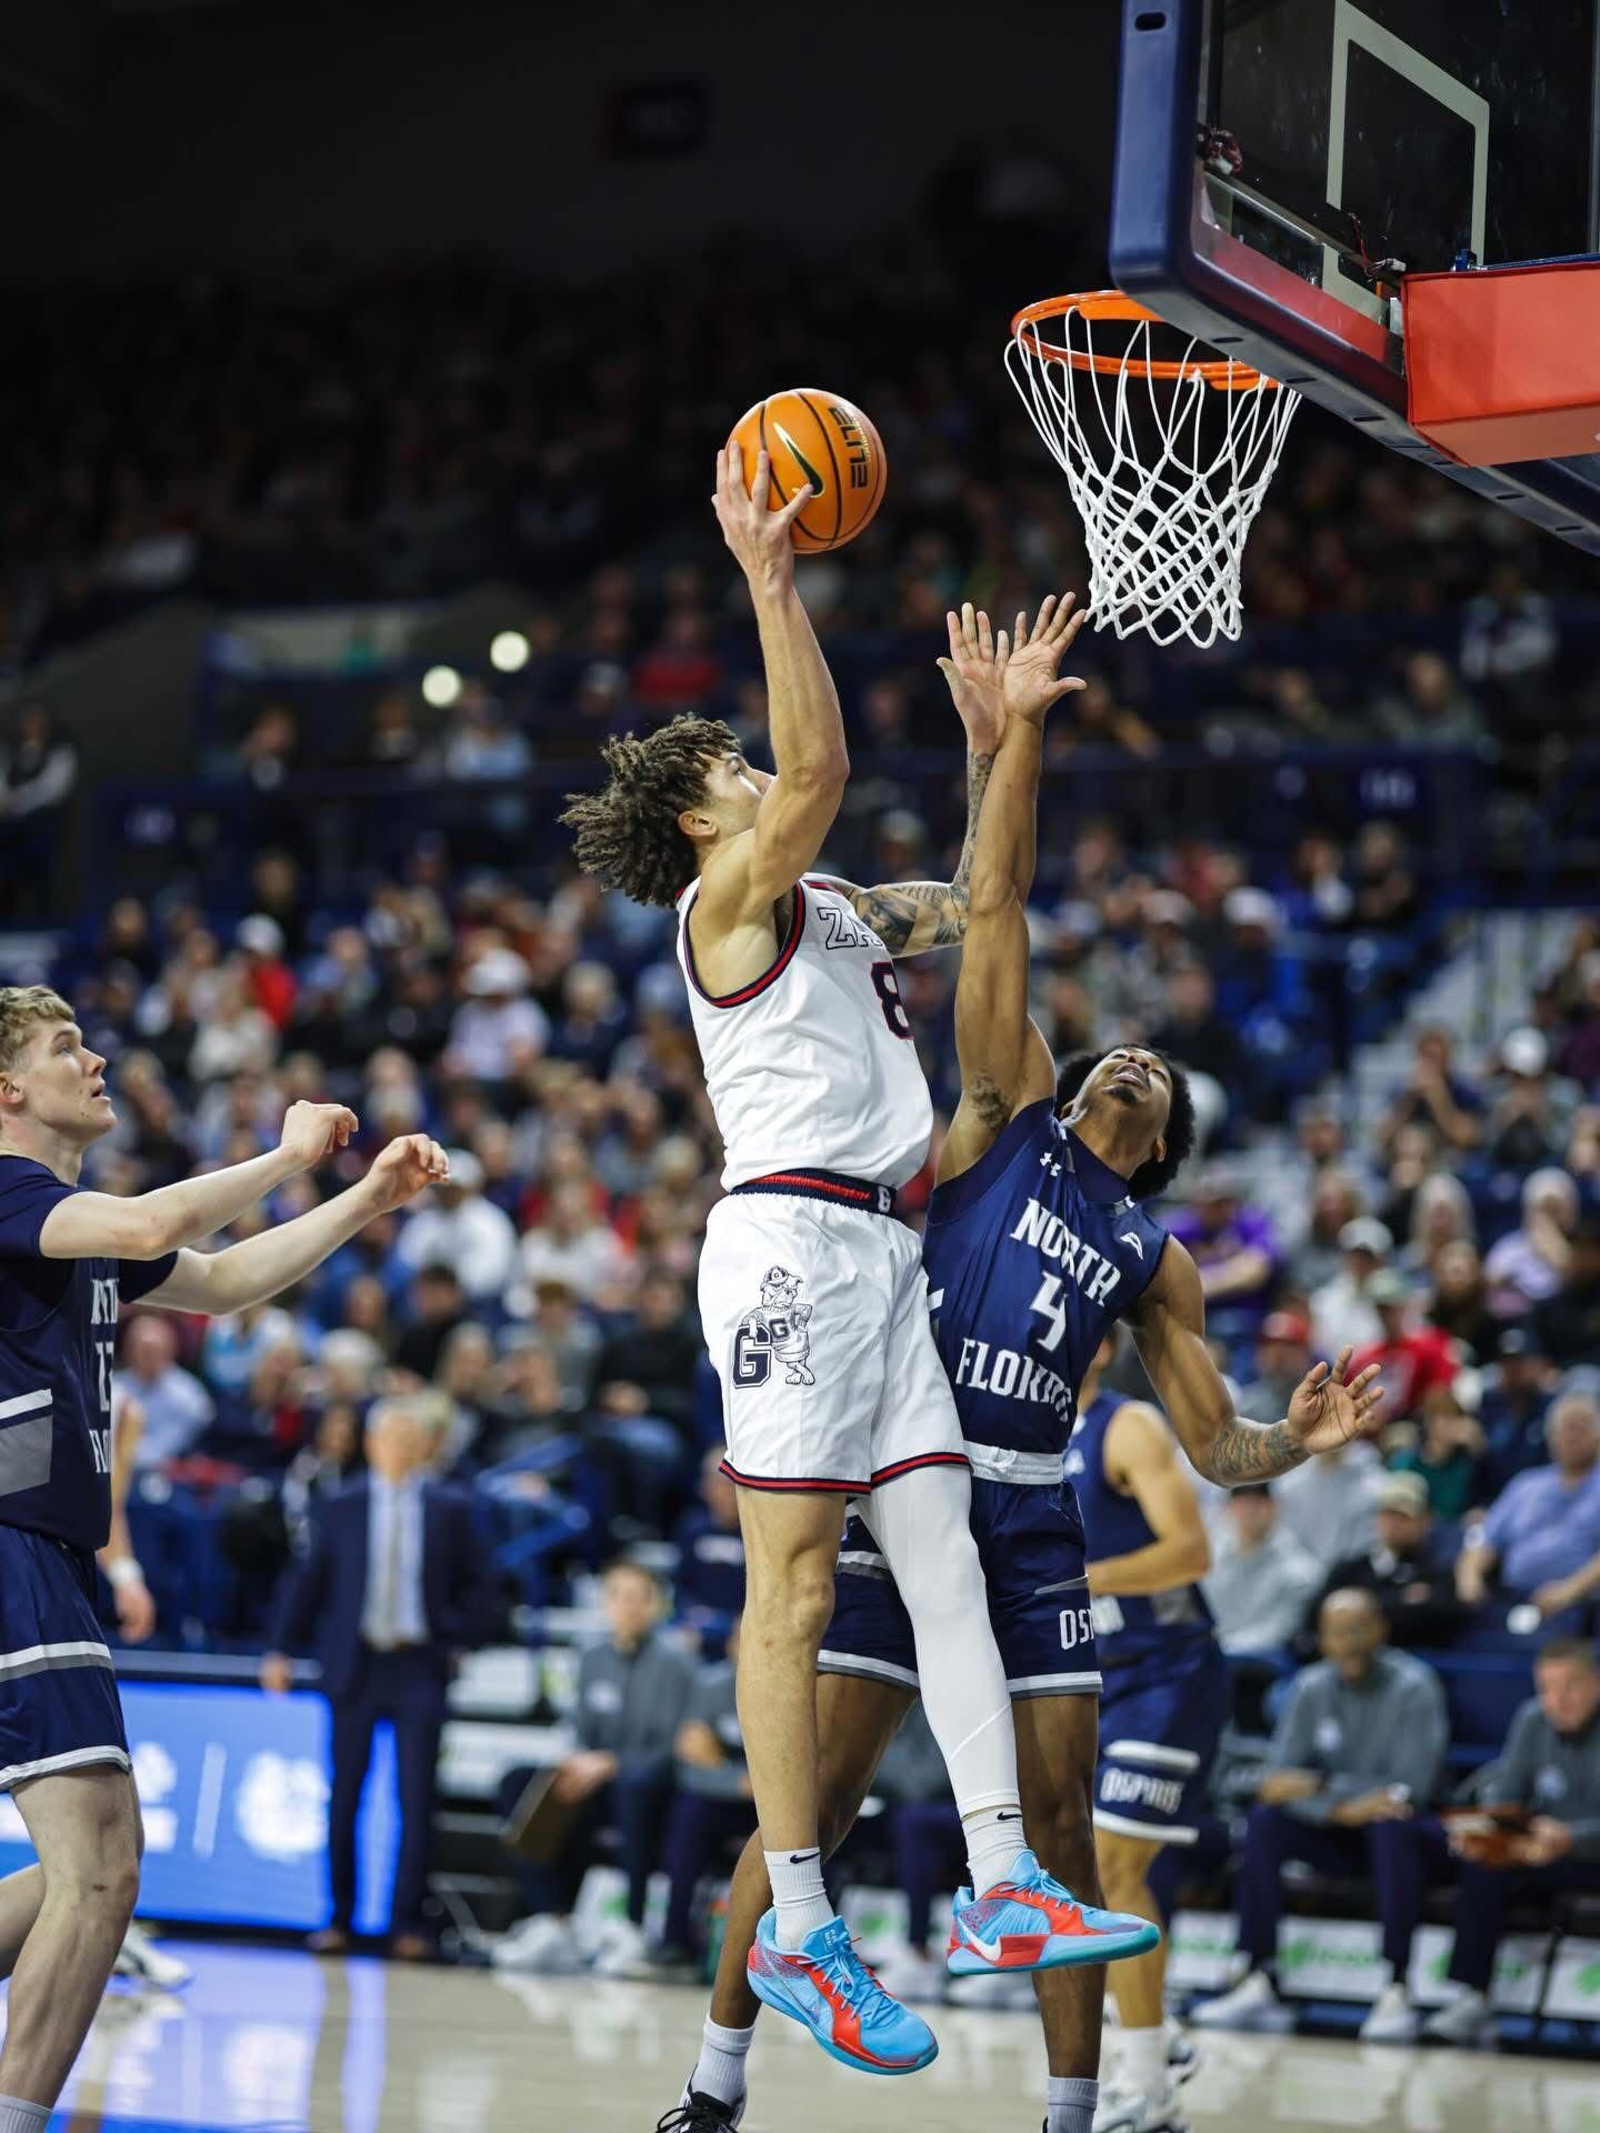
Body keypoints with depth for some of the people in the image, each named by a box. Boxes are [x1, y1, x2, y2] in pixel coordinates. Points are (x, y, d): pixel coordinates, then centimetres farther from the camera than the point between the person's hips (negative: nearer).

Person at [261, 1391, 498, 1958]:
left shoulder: (451, 1509, 5)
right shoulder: (340, 1509, 4)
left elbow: (478, 1587, 9)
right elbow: (305, 1581, 4)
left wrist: (456, 1640, -3)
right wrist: (279, 1650, -2)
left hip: (420, 1667, 0)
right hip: (355, 1666, 1)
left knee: (416, 1800, -2)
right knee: (344, 1798, 3)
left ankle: (408, 1923, 4)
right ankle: (339, 1918, 13)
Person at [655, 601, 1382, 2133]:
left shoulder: (1154, 1258, 16)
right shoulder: (1008, 1115, 9)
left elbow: (1216, 1448, 14)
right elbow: (992, 913, -1)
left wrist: (1303, 1441, -8)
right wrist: (1018, 735, -10)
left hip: (1029, 1518, 3)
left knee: (1058, 1818, 2)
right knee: (813, 1791, -4)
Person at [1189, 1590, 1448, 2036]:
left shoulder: (1413, 1686, -12)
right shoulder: (1312, 1687, 0)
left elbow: (1412, 1789, -19)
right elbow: (1279, 1778, -8)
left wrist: (1321, 1787, -23)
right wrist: (1343, 1809, -27)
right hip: (1335, 1833, 4)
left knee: (1392, 1830, -37)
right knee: (1265, 1819, -23)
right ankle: (1258, 1984, -28)